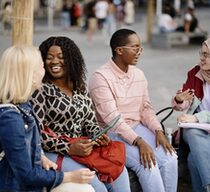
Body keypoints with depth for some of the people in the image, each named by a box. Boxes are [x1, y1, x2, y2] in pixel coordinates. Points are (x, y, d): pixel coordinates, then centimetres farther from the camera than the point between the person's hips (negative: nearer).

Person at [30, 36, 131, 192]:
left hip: (84, 148, 6)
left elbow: (90, 121, 16)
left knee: (119, 171, -13)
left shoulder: (80, 87, 12)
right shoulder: (40, 90, -8)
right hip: (54, 153, -6)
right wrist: (69, 149, -19)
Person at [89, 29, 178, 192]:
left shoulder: (139, 74, 8)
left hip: (138, 128, 7)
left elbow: (146, 108, 9)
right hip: (113, 133, -6)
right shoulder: (101, 77, -14)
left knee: (170, 158, -17)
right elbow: (111, 117, -21)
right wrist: (139, 142, -28)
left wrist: (159, 131, -10)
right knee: (149, 165, -27)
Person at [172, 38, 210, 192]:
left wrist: (197, 118, -25)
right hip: (196, 127, 3)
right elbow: (184, 105, 10)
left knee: (195, 158, -32)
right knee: (191, 133, -34)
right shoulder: (195, 73, 6)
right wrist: (179, 100, -14)